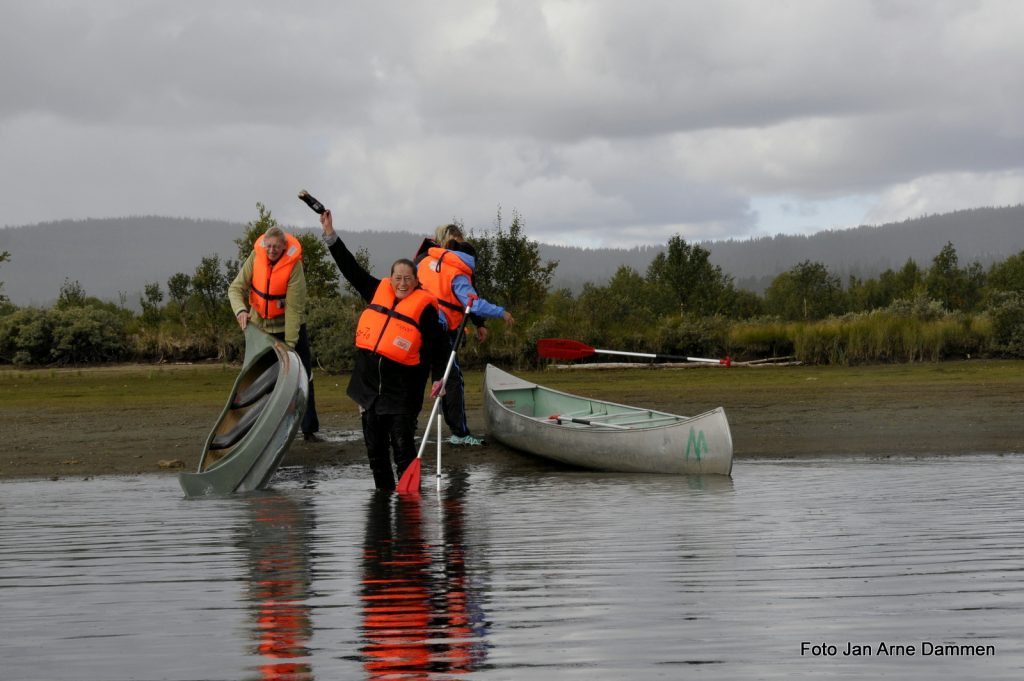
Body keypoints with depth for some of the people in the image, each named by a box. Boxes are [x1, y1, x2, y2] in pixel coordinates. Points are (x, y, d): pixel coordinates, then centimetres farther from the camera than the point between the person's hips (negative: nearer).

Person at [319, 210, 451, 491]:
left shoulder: (424, 307, -5)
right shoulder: (378, 292, 8)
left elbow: (438, 345, -2)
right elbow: (351, 269, 13)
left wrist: (438, 378, -10)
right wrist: (330, 236, 10)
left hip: (402, 391, -6)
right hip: (370, 382, 6)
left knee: (403, 447, -9)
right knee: (375, 447, 10)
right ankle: (384, 492, 20)